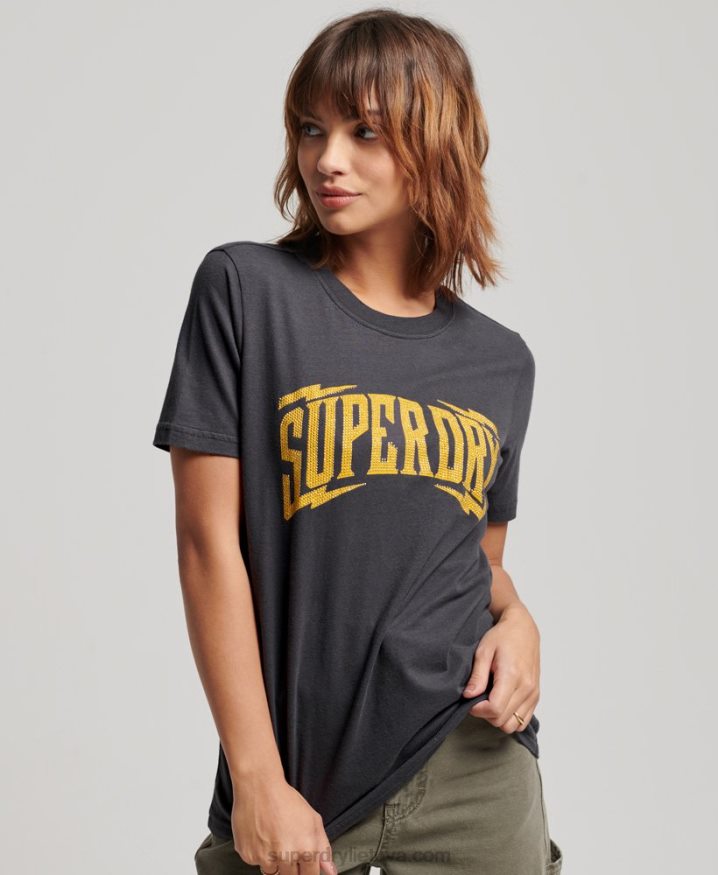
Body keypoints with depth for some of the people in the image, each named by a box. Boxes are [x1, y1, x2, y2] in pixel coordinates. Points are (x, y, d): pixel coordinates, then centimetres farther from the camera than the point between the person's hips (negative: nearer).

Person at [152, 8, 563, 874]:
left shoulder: (500, 362, 4)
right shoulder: (245, 289, -6)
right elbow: (209, 536, -9)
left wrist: (517, 619, -7)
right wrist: (256, 780, -11)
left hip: (473, 769, 3)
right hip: (297, 778, -2)